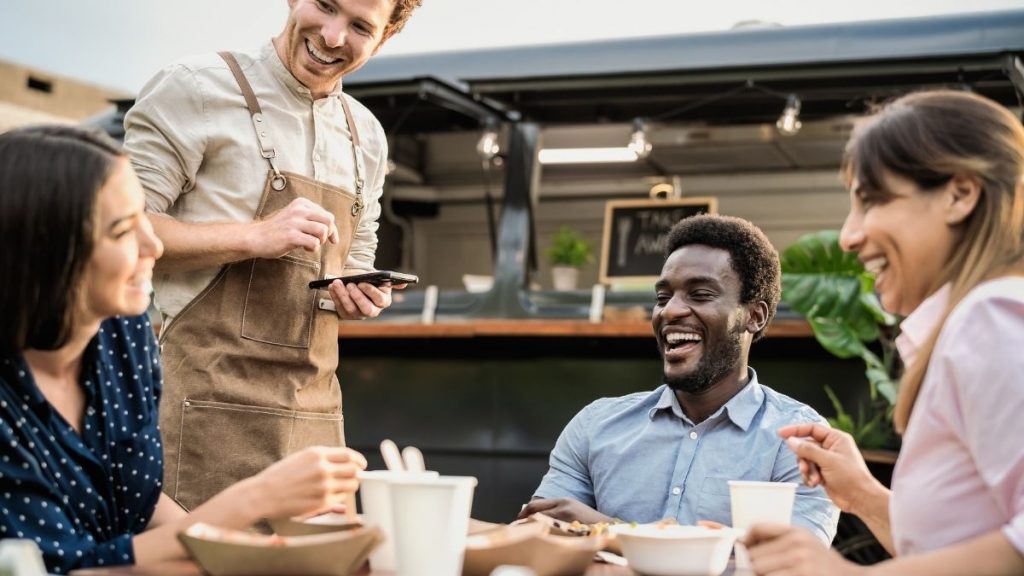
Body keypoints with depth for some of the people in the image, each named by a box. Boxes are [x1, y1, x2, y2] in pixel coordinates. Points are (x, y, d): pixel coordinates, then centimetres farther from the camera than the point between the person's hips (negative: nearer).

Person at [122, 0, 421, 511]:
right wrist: (254, 237, -17)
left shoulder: (367, 137, 15)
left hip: (316, 407, 6)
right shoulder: (198, 86, -4)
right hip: (210, 391, -6)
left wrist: (360, 296, 3)